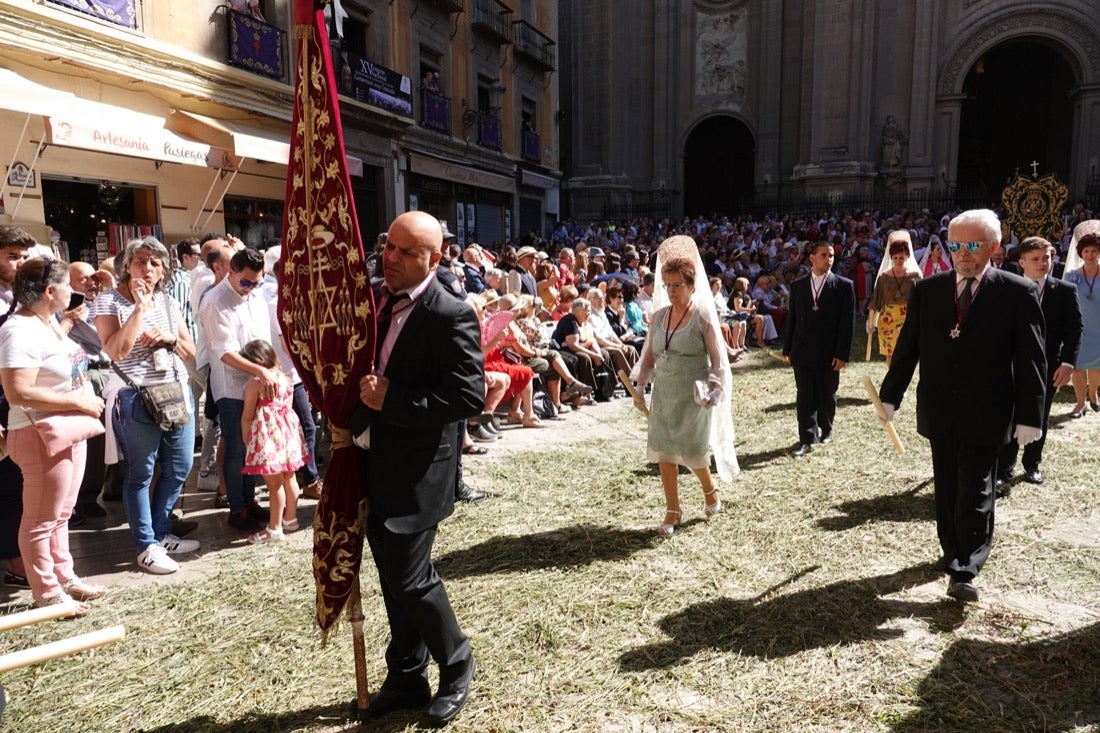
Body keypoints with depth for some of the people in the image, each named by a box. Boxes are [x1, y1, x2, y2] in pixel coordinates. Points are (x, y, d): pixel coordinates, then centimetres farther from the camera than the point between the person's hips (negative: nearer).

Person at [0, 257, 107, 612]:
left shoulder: (48, 319, 9)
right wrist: (78, 400, -22)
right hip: (42, 436, -10)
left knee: (61, 514, 20)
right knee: (42, 520, 5)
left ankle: (64, 577, 32)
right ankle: (47, 593, 16)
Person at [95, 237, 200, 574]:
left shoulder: (169, 301, 11)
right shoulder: (109, 301, -5)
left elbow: (190, 351, 12)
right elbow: (115, 350, -18)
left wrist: (169, 338, -8)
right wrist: (140, 309, -20)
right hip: (136, 398, -6)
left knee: (179, 467, 11)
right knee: (141, 472, 2)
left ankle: (161, 533, 28)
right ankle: (146, 546, 13)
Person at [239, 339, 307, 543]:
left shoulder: (255, 383, -13)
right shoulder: (284, 377, 6)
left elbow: (247, 416, -9)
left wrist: (245, 440, 4)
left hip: (268, 437, -7)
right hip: (287, 431, 8)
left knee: (274, 484, -1)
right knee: (289, 477, 17)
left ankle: (275, 528, 7)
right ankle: (290, 518, 30)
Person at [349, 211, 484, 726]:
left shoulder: (451, 317, -16)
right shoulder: (373, 300, 7)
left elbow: (469, 397, -22)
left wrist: (392, 399, -22)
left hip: (416, 473, -7)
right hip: (372, 467, 7)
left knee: (411, 580, -1)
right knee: (394, 581, 17)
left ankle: (456, 663, 27)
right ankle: (406, 679, 35)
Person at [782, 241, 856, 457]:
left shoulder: (844, 286, -1)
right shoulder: (798, 285, 7)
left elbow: (847, 322, -5)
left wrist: (842, 354, -10)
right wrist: (787, 349, 6)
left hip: (829, 354, -1)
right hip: (803, 351, 1)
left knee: (826, 396, 12)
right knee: (805, 397, 0)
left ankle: (826, 429, 36)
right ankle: (807, 439, 4)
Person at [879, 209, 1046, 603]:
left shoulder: (1018, 292, -5)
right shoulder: (927, 289, 3)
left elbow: (1031, 359, -5)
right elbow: (907, 346, 6)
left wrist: (1029, 415, -8)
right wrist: (889, 395, 4)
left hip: (985, 415, -3)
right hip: (939, 411, 3)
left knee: (975, 492, -1)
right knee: (947, 488, 14)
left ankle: (964, 572, 2)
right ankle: (953, 552, 29)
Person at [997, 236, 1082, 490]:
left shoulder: (1066, 291, 0)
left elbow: (1074, 329, -2)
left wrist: (1068, 362, -12)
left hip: (1047, 367, 1)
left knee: (1039, 419, 13)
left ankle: (1032, 464, 30)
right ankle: (1003, 473, -1)